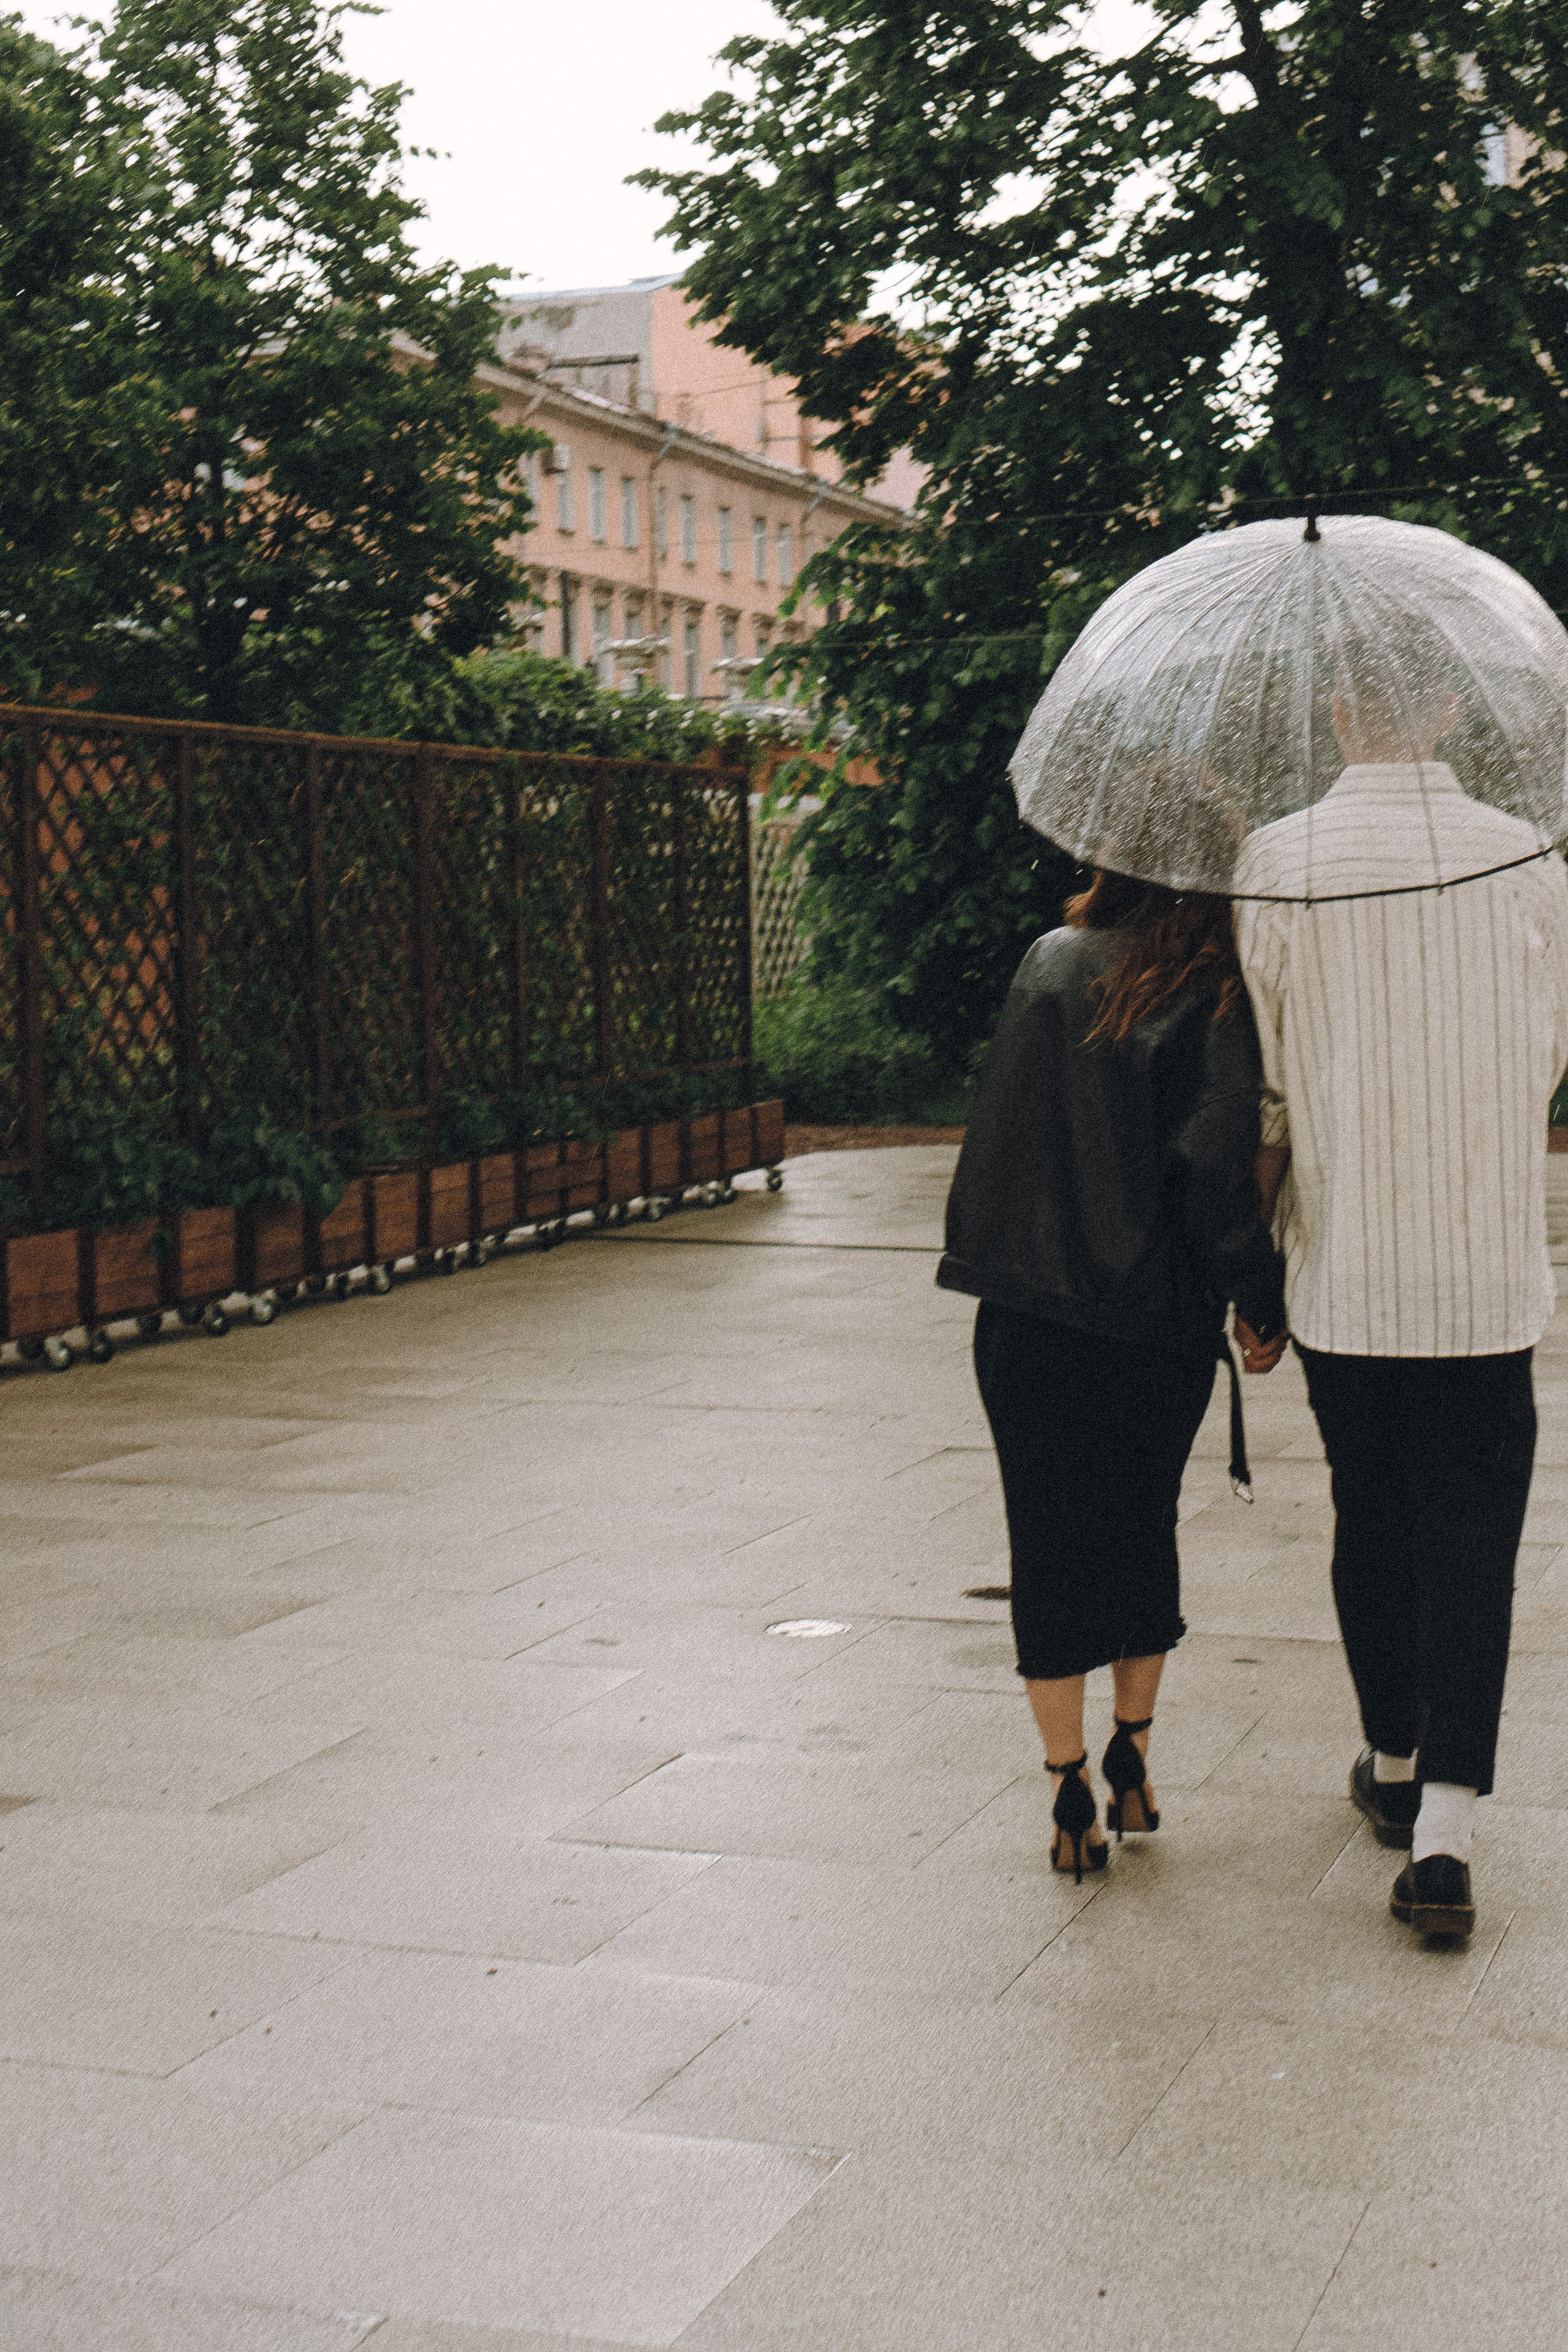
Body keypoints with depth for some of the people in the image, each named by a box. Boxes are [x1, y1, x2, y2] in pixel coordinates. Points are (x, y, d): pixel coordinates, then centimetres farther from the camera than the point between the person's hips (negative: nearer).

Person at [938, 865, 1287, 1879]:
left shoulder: (1049, 962, 4)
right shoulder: (1211, 997, -10)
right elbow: (1213, 1163, -16)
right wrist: (1261, 1301, -7)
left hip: (1021, 1315, 2)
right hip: (1155, 1320, -2)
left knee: (1050, 1546, 9)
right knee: (1144, 1533, 19)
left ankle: (1071, 1789, 10)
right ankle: (1131, 1757, 24)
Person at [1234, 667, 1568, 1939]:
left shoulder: (1277, 862, -7)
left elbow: (1265, 1071, 1)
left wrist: (1257, 1206, 15)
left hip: (1343, 1262, 1)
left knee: (1370, 1517, 16)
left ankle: (1395, 1763, 33)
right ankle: (1444, 1826, -6)